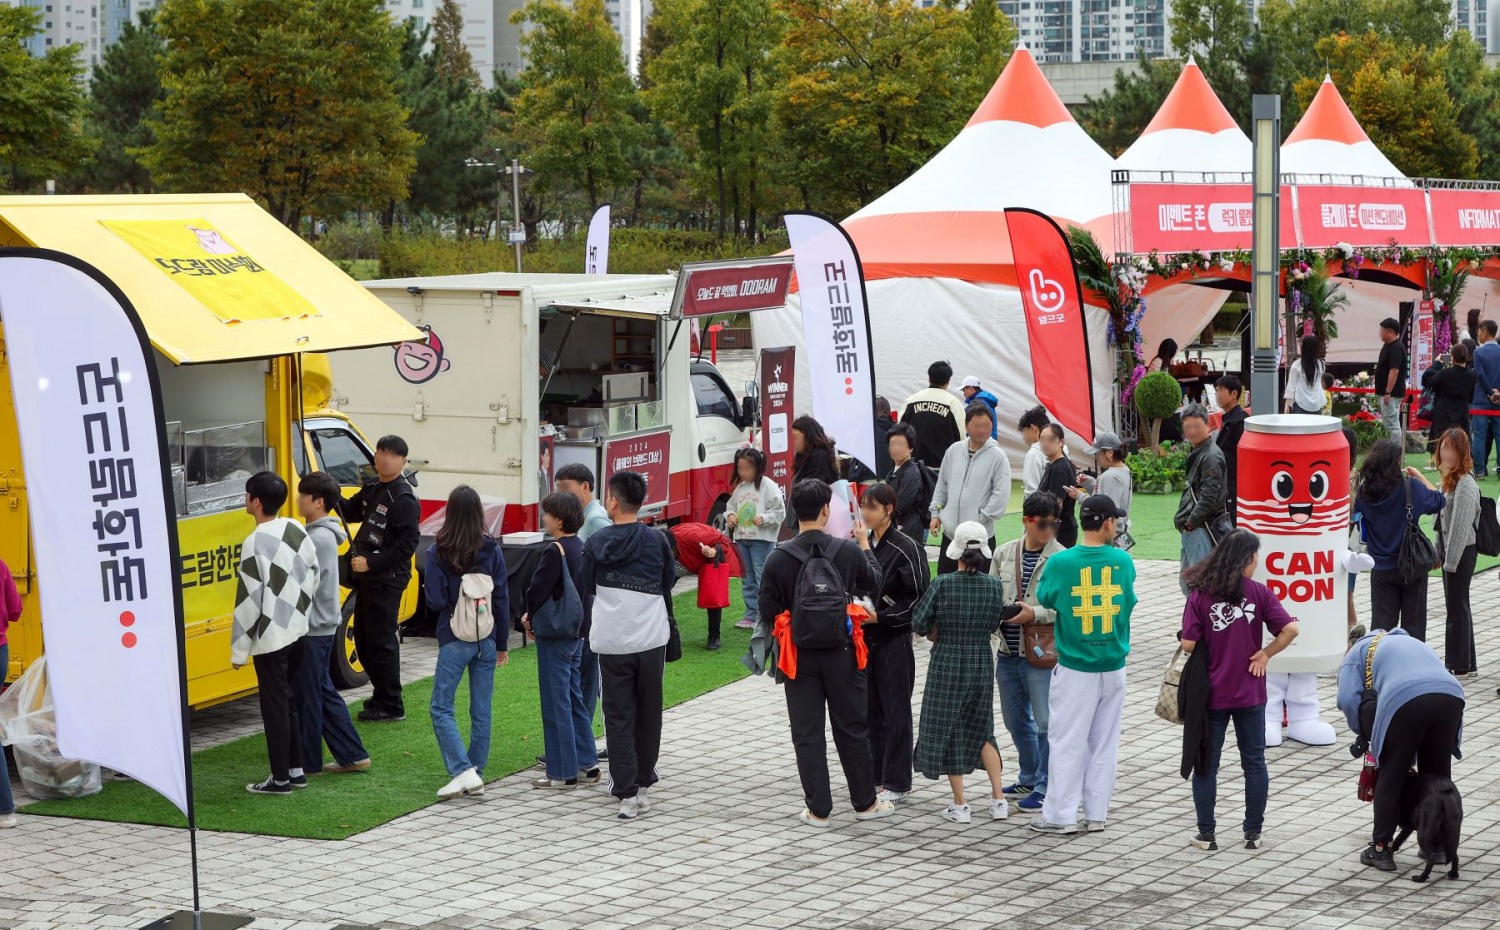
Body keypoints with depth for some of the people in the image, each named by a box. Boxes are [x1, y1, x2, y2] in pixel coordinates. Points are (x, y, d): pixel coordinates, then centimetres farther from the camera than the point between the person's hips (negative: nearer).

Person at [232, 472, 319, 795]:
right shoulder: (296, 530, 2)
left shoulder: (255, 544, -19)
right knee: (288, 701, 18)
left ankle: (280, 778, 8)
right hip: (297, 631, 7)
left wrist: (239, 650, -10)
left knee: (274, 706, 2)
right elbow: (313, 576, 9)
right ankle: (296, 769, 24)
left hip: (270, 638, -7)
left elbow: (249, 600, -17)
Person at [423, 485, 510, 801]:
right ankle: (476, 776, 14)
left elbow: (435, 601, -11)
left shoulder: (439, 552, -9)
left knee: (441, 708, 3)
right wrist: (501, 643, 10)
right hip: (487, 638, 3)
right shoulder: (492, 550, -1)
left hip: (454, 639, -3)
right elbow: (502, 599, 2)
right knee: (481, 710, 10)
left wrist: (428, 587, 11)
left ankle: (463, 771, -12)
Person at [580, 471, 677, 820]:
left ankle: (627, 791, -3)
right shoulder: (657, 541, -5)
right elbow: (668, 584, 8)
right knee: (648, 714, 15)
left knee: (618, 717, 4)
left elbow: (585, 590, 4)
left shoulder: (597, 543, -5)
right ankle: (642, 782, 24)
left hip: (611, 642, -1)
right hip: (651, 639, 1)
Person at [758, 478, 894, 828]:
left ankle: (818, 809, 10)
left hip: (800, 655, 0)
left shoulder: (779, 558, -12)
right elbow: (874, 584, 8)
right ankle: (865, 802, 23)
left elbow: (768, 610, -7)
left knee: (807, 733, 8)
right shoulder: (848, 551, -10)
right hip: (841, 653, 0)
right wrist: (865, 543, 21)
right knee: (852, 729, 13)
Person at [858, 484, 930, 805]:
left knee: (895, 711, 1)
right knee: (870, 708, 10)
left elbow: (919, 596, -11)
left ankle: (897, 784, 7)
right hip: (864, 636, 6)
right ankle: (875, 776, 19)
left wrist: (881, 616, -16)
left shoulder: (905, 547, -12)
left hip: (894, 638, -6)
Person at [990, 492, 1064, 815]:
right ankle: (1029, 778, 34)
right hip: (1008, 651, 6)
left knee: (1045, 722, -2)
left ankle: (1044, 787, 9)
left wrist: (1035, 614, -21)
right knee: (1016, 720, 18)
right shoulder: (1004, 553, 6)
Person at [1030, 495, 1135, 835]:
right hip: (1113, 667, 2)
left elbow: (1044, 598, 5)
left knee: (1066, 740, 4)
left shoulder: (1061, 562, -13)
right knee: (1104, 742, 12)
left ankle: (1060, 815, 6)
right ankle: (1097, 813, 17)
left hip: (1075, 669, -2)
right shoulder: (1123, 561, -6)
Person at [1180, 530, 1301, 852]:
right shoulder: (1259, 593, -7)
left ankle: (1206, 834, 13)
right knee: (1254, 762, 13)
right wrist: (1265, 653, -1)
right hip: (1250, 693, 1)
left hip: (1211, 693, -1)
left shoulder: (1200, 595, -9)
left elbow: (1188, 644, -12)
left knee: (1206, 764, 10)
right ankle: (1254, 833, 18)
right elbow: (1290, 629, -14)